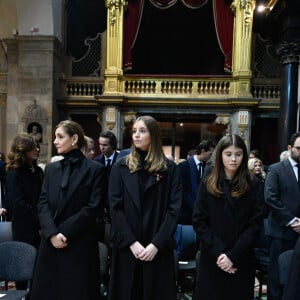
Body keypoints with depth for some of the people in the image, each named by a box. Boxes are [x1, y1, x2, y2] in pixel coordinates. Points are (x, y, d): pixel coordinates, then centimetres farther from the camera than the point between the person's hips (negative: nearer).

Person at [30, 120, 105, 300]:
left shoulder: (95, 169, -3)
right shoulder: (51, 168, 11)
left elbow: (92, 208, -10)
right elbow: (43, 204, 2)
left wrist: (64, 232, -13)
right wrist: (52, 233, -13)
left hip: (80, 245, -4)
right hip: (51, 243, 4)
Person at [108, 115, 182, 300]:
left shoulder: (170, 169, 2)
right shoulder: (121, 167, 4)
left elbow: (174, 209, -5)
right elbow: (115, 207, -3)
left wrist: (156, 244, -14)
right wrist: (132, 242, -12)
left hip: (158, 249, -1)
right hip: (126, 248, 1)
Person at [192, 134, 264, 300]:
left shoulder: (253, 186, 1)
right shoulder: (207, 184, 1)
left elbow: (255, 224, -5)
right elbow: (199, 222, -4)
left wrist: (233, 256, -14)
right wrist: (219, 252, -15)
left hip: (242, 262, 0)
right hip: (211, 260, 0)